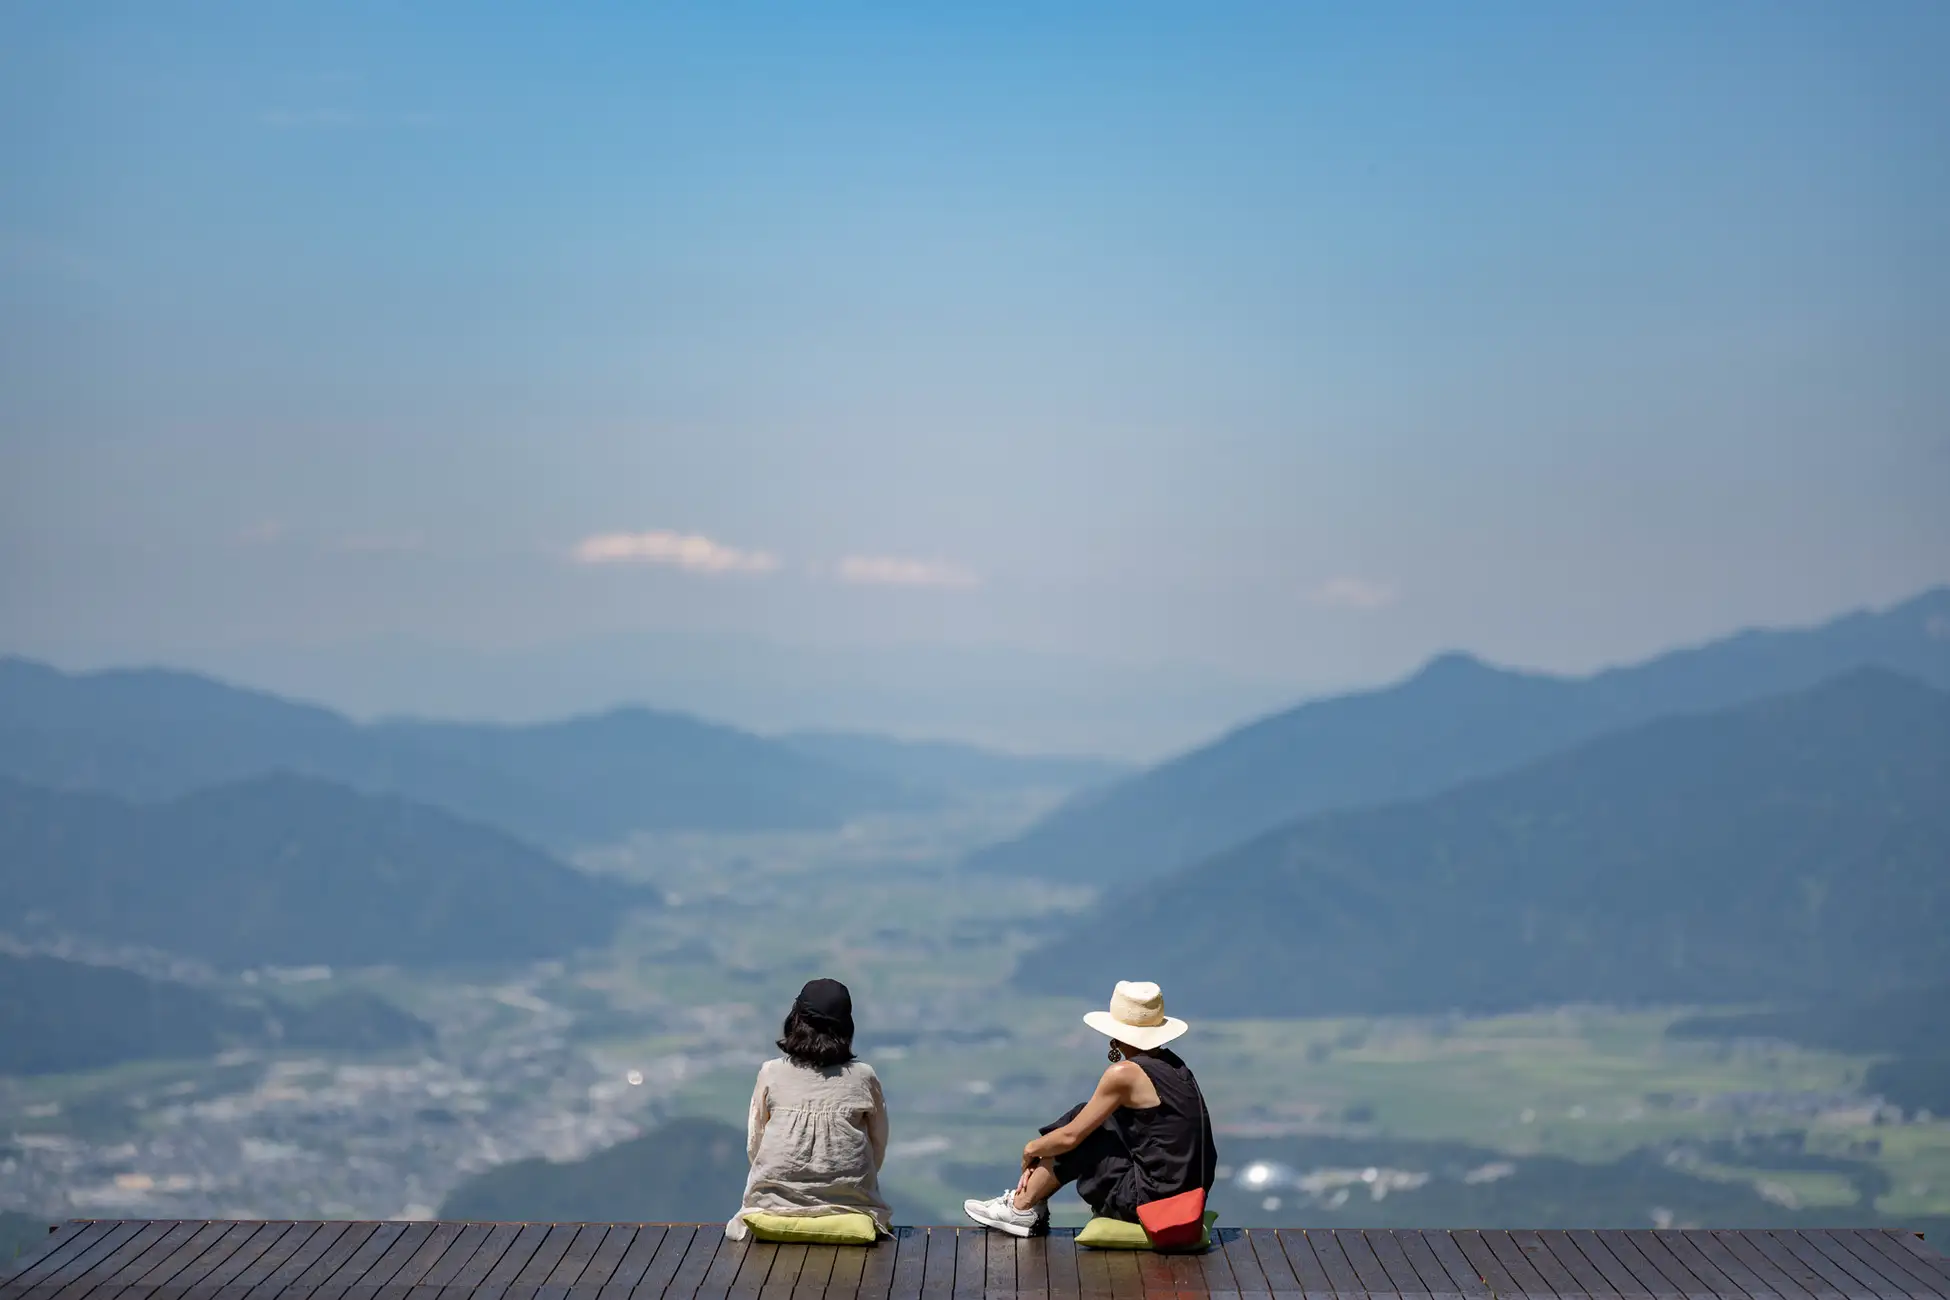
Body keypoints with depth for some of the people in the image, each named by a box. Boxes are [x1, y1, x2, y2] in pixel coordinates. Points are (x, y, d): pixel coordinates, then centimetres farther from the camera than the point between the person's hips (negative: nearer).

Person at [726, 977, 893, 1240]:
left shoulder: (771, 1073, 0)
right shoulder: (863, 1078, -1)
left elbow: (753, 1146, 4)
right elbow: (879, 1149, 6)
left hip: (775, 1203, 0)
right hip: (849, 1203, 0)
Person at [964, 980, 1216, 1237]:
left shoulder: (1125, 1073, -16)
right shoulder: (1170, 1064, 10)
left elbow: (1070, 1136, -9)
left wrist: (1031, 1150, 12)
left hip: (1152, 1202, -8)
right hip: (1189, 1193, 8)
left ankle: (1021, 1209, 21)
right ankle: (1026, 1200, 26)